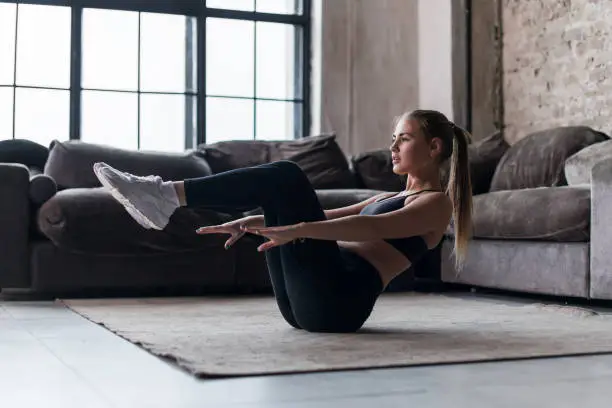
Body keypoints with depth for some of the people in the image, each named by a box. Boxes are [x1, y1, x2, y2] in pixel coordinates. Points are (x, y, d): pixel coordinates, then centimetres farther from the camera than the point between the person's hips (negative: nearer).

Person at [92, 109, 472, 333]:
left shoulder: (437, 203, 2)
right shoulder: (391, 198, 31)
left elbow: (372, 228, -17)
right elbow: (329, 217, 24)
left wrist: (296, 230, -31)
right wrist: (254, 220, 12)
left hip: (340, 300, -9)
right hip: (307, 301, 9)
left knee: (285, 175, -16)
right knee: (276, 190, 8)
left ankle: (169, 194, -17)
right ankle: (165, 202, -6)